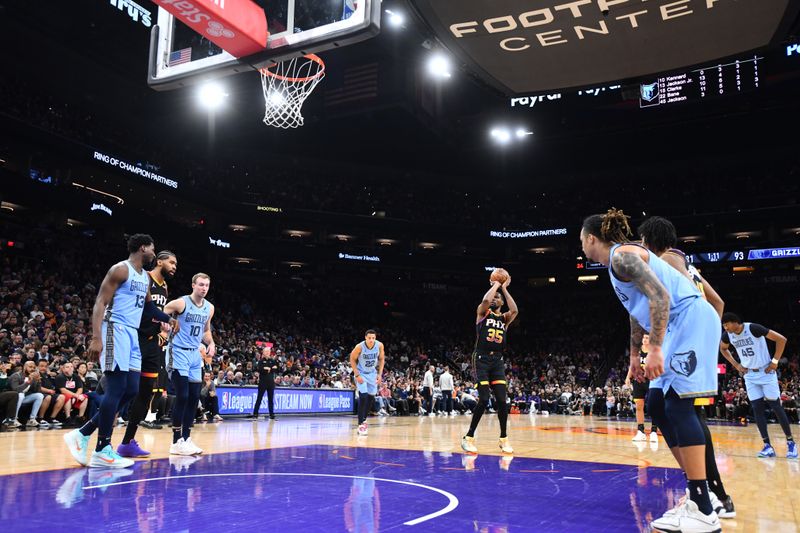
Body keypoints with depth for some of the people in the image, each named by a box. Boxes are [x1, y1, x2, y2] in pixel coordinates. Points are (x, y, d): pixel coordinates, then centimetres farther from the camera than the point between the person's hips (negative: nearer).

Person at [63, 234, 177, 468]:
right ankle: (102, 450, -5)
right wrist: (96, 338, -25)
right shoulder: (120, 269, -9)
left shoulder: (145, 277, 18)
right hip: (116, 330, -9)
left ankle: (82, 434, 14)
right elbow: (100, 303, -15)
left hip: (132, 334, 9)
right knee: (116, 388, -11)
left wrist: (168, 319, 25)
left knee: (131, 390, 5)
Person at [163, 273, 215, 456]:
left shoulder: (209, 308, 8)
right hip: (179, 352, -7)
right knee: (182, 396, -10)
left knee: (194, 397, 7)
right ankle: (177, 442, -1)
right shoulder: (181, 303, -12)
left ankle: (186, 438, 17)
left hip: (195, 354, 7)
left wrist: (211, 343, 4)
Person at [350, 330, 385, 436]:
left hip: (372, 373, 4)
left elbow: (381, 359, -2)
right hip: (361, 373, -4)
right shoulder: (360, 347, -27)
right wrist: (357, 375, -17)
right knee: (363, 396, -16)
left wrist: (379, 374, -7)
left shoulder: (380, 345, -18)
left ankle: (364, 419, 30)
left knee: (371, 397, 9)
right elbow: (352, 359, -12)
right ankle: (361, 424, -11)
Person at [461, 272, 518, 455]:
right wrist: (495, 284, -2)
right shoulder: (483, 312, 6)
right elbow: (485, 300, -18)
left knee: (502, 400, -3)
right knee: (484, 400, -12)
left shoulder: (505, 318, 14)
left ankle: (503, 439, 12)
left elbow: (515, 310, -9)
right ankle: (469, 438, 0)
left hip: (497, 360, 4)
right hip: (482, 359, -4)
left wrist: (504, 288, -2)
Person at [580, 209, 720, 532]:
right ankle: (698, 496, 12)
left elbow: (660, 296, -22)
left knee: (677, 404, -15)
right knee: (656, 404, 9)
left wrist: (655, 349, -25)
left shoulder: (622, 255, -11)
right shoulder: (619, 261, 21)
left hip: (691, 320, -11)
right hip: (680, 327, 11)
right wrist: (634, 355, 31)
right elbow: (637, 311, 28)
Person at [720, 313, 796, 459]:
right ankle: (768, 446, 4)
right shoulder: (728, 335, -6)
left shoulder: (753, 328, -23)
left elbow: (781, 339, -18)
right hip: (750, 375, 5)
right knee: (757, 409, 1)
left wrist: (775, 361, -17)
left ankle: (790, 442, 13)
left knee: (776, 407, -1)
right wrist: (736, 365, 6)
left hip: (766, 372, -5)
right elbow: (723, 349, 17)